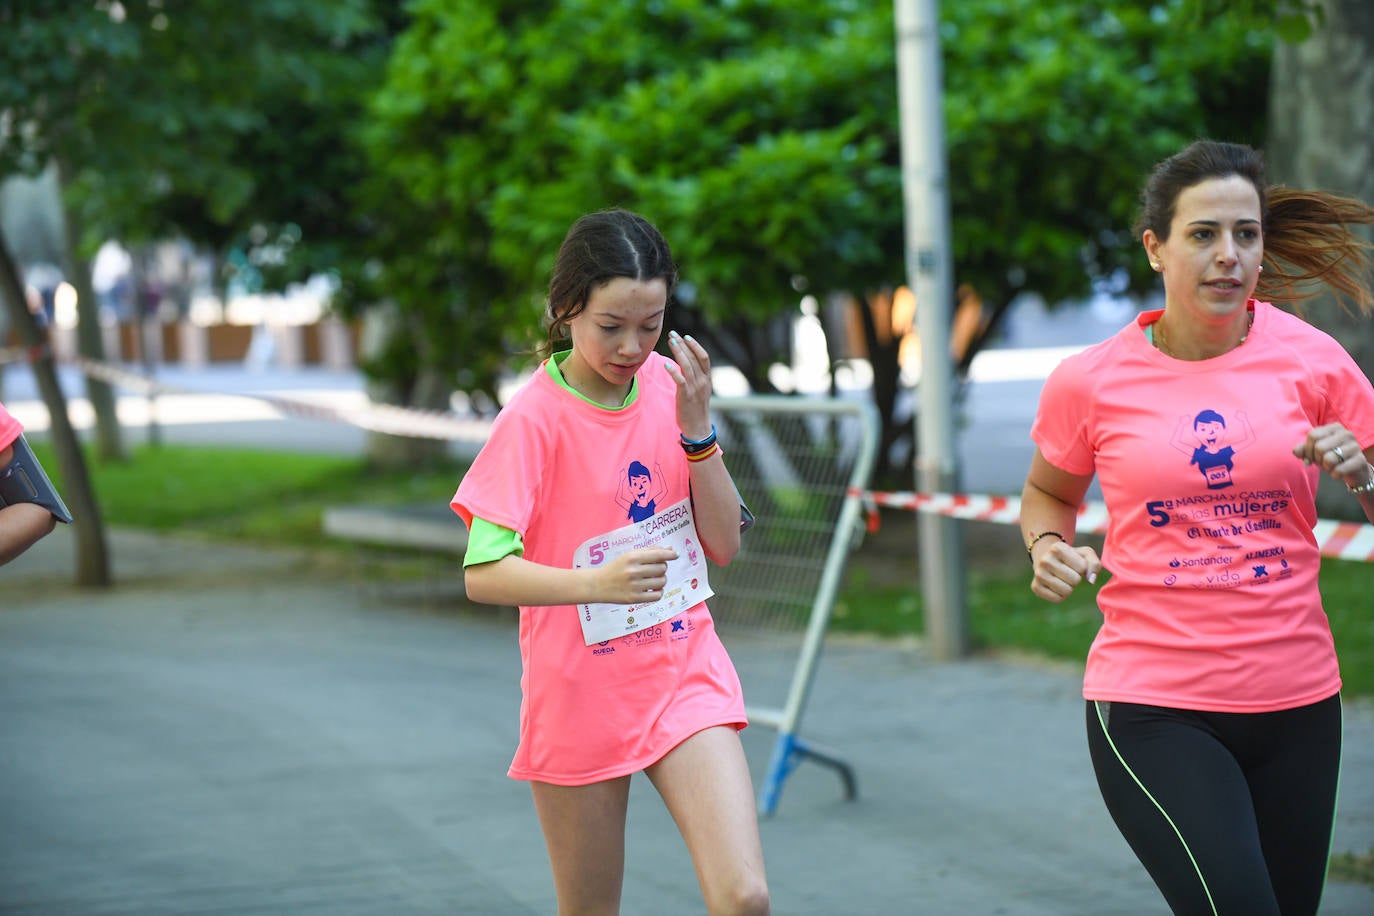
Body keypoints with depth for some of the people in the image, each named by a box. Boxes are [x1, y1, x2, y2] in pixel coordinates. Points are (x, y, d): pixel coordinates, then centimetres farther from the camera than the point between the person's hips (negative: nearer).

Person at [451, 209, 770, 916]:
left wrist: (697, 430, -13)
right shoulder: (533, 420, -13)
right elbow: (483, 575, -21)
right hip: (581, 699, -3)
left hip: (686, 678, 3)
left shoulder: (669, 387, 0)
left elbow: (724, 545, 1)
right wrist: (597, 581, -36)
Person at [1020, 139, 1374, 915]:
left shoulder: (1310, 359, 0)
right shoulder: (1090, 382, -2)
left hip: (1297, 704, 3)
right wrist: (1048, 547, -3)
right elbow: (1047, 494, 17)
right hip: (1150, 706, -3)